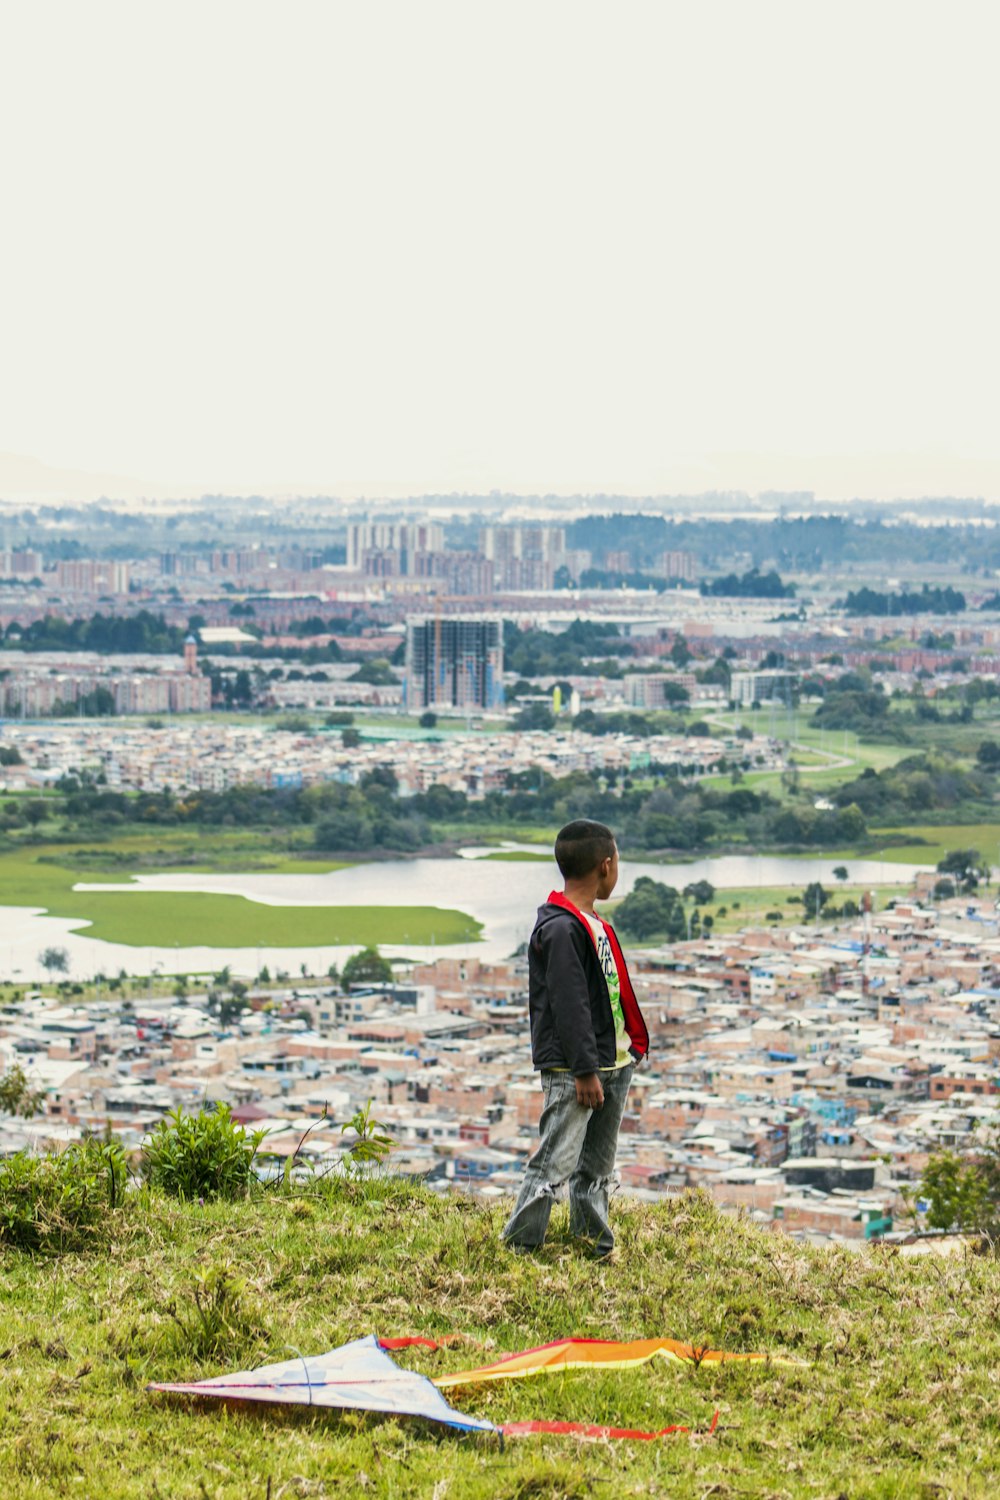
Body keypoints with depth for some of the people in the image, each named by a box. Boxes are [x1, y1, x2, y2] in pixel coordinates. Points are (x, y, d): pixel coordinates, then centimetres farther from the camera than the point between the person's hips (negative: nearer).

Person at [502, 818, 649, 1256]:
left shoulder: (593, 924, 15)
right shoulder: (561, 928, -17)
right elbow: (569, 1006, -20)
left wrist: (630, 1049, 22)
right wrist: (585, 1071, -21)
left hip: (612, 1064, 10)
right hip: (572, 1071, -10)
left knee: (597, 1169, 14)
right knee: (555, 1162, -11)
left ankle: (597, 1249, 21)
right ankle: (516, 1248, -7)